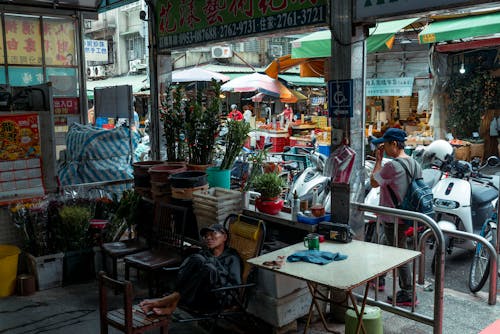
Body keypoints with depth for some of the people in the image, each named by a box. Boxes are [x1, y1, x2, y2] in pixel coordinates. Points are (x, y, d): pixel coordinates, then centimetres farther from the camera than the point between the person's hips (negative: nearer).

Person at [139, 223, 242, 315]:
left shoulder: (232, 257, 14)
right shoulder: (203, 253, 27)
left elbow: (235, 285, 2)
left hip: (216, 298, -3)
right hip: (194, 295, 3)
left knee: (208, 268, -33)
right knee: (197, 259, -24)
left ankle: (172, 301, -36)